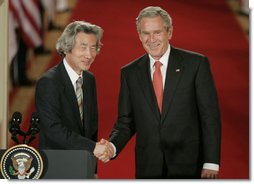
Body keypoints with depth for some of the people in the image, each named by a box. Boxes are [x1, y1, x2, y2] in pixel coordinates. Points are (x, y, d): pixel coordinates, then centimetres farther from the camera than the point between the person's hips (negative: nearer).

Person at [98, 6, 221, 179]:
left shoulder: (196, 63, -3)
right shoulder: (130, 73, 6)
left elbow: (210, 115, -5)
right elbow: (125, 122, 8)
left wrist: (211, 164, -10)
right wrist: (112, 146, -13)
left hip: (189, 166, -2)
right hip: (148, 169, 3)